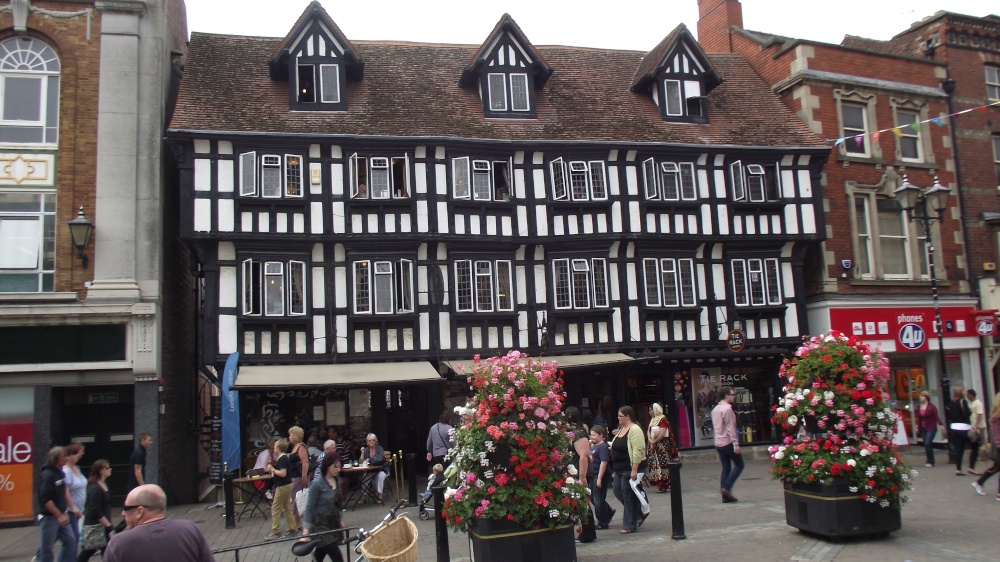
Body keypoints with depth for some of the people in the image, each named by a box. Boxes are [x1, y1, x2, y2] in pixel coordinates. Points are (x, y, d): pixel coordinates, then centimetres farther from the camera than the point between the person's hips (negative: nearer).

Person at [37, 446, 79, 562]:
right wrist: (59, 516, -22)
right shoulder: (47, 475, -19)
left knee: (71, 540, 9)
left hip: (60, 516, 8)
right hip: (49, 517, -8)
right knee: (47, 548, 3)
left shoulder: (60, 473, 6)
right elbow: (46, 500, -22)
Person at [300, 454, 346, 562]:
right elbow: (310, 508, -17)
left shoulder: (337, 479, 2)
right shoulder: (317, 484, -18)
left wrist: (339, 520, 21)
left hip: (333, 522, 7)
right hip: (320, 524, -7)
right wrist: (305, 532, -22)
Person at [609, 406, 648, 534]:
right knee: (617, 490, 11)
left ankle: (630, 526, 9)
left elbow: (638, 451, -22)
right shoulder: (621, 429, 13)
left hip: (630, 469, -10)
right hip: (619, 469, 10)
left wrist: (634, 470, -25)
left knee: (628, 496, -2)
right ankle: (640, 513, 24)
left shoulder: (634, 430, -16)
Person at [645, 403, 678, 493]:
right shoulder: (652, 419, 14)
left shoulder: (662, 419, -13)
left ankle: (663, 485, -4)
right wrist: (650, 440, -4)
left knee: (662, 464, -7)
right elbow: (648, 431, 12)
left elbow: (662, 434, -20)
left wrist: (654, 441, -11)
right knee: (654, 464, 9)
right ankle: (659, 484, 15)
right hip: (654, 446, 9)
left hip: (662, 445, -9)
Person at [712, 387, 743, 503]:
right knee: (739, 465, 3)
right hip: (728, 443, -8)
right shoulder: (727, 409, -14)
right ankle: (727, 487, -7)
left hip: (718, 444, 8)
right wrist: (736, 444, -20)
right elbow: (730, 428, -19)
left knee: (726, 468, 9)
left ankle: (725, 496, 7)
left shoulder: (715, 409, 14)